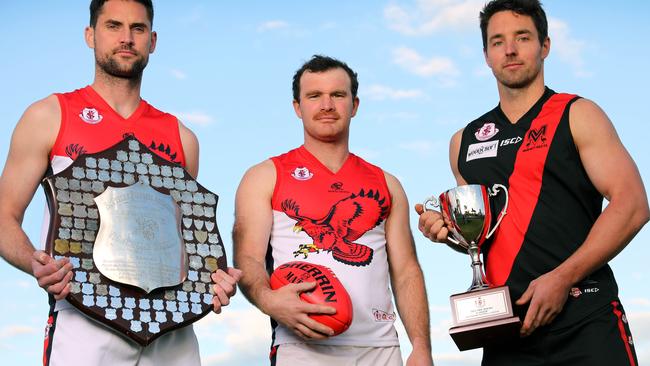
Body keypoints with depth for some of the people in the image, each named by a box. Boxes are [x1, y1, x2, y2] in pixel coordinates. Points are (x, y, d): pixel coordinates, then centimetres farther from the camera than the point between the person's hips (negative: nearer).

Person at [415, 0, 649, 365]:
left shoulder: (577, 115, 1)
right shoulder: (464, 142, 15)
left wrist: (562, 278, -17)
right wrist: (449, 231, 1)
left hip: (585, 320, -4)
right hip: (508, 326, 4)